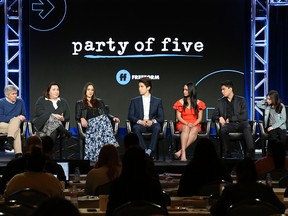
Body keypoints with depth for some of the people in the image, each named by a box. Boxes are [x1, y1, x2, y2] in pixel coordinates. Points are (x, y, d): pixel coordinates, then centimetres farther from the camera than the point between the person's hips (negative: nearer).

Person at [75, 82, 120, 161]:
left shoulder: (99, 101, 29)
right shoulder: (80, 103, 22)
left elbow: (106, 113, 22)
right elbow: (77, 116, 9)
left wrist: (113, 118, 2)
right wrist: (82, 119, -15)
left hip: (102, 120, 2)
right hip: (89, 124, -2)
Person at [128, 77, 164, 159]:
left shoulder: (157, 101, 15)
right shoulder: (134, 101, 16)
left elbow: (161, 117, 7)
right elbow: (130, 116, 7)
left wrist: (152, 121, -15)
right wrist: (140, 121, -14)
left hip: (152, 124, 0)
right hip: (140, 124, 0)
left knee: (157, 128, -36)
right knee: (136, 128, -36)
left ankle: (150, 151, -41)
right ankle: (145, 150, -38)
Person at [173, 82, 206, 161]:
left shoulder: (198, 103, 8)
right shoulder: (180, 102, 9)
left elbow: (200, 118, 5)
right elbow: (178, 117, 3)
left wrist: (193, 124, -14)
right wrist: (187, 123, -14)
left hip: (195, 125, 0)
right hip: (182, 124, 0)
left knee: (194, 130, -37)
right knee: (186, 128, -38)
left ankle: (180, 152, -43)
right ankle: (183, 153, -48)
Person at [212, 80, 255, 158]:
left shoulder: (241, 100, 9)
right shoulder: (220, 102, 18)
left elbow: (244, 116, -2)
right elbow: (214, 116, 15)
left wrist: (230, 119, -9)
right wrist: (219, 118, -9)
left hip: (240, 123, -2)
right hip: (228, 125, 2)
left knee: (247, 127, -37)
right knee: (223, 129, -35)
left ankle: (251, 153, -44)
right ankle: (227, 154, -28)